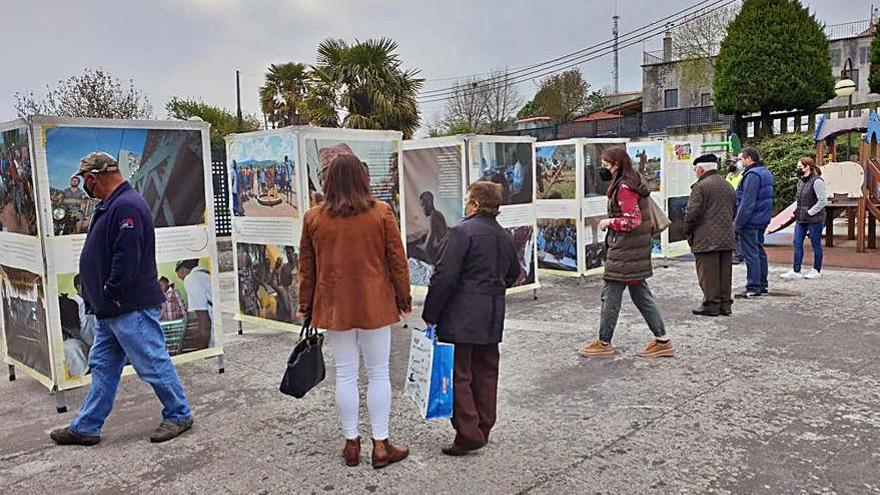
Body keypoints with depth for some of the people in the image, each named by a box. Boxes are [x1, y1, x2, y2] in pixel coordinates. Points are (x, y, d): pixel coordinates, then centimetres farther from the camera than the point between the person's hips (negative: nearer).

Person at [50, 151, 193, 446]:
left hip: (132, 310, -11)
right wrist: (102, 300, 17)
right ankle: (86, 427, 25)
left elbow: (126, 259, -26)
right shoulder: (111, 206, 15)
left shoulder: (126, 207, -20)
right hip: (111, 310, 11)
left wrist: (111, 297, -18)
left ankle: (179, 415, 16)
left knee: (153, 364, 1)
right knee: (102, 367, 15)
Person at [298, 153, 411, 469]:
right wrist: (404, 299, 7)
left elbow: (306, 267, 6)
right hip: (375, 304, -1)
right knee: (378, 374, 8)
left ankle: (352, 443, 21)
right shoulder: (381, 212, -5)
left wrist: (305, 305, 16)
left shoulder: (313, 217, 0)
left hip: (334, 306, 2)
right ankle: (381, 445, 14)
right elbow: (397, 260, -3)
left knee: (345, 375, 11)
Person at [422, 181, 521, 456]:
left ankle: (468, 433, -1)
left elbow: (444, 277, -18)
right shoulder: (505, 237, 11)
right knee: (486, 372, 15)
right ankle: (483, 428, 25)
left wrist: (430, 315, -12)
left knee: (458, 374, 0)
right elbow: (513, 275, 22)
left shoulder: (462, 232, -14)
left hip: (461, 317, -8)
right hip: (493, 317, 8)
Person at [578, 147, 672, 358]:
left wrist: (609, 222, -11)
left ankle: (604, 343, 10)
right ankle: (662, 340, 16)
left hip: (624, 250, -10)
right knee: (640, 293, 14)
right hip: (637, 248, 10)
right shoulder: (635, 181, 14)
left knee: (610, 294, -1)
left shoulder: (624, 187, -17)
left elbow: (633, 221, -21)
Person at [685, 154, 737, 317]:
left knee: (708, 273, -1)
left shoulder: (701, 186, -10)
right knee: (725, 272, 12)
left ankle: (711, 305, 1)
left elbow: (692, 212, -16)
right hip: (727, 238, 8)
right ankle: (725, 303, 17)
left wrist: (688, 232, -3)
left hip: (706, 239, -8)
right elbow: (734, 212, 21)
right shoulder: (728, 186, 16)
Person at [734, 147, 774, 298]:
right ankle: (762, 285, 23)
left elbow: (747, 203, -22)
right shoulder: (766, 173, 15)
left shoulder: (752, 175, -18)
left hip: (751, 222, -10)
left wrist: (738, 223, -19)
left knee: (750, 254, -6)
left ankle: (753, 288, -3)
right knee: (760, 252, 16)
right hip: (762, 220, 10)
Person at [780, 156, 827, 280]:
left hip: (814, 220, -8)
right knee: (797, 243, 5)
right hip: (801, 219, 8)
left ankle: (817, 271, 16)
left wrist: (809, 212, -15)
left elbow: (823, 201, -17)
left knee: (816, 245, 4)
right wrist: (798, 211, 11)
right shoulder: (801, 181, 12)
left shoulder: (817, 181, -14)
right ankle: (796, 271, 8)